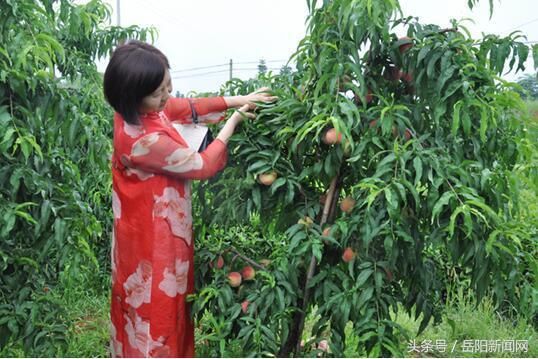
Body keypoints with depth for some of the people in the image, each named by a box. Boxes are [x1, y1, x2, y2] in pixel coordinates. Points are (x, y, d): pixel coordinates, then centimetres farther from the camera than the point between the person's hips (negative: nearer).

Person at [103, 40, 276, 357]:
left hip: (157, 230, 9)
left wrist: (240, 100, -2)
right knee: (156, 309, 11)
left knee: (164, 303, 26)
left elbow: (188, 107, 6)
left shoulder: (138, 109, -8)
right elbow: (202, 166, -21)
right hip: (153, 238, -9)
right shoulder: (144, 140, -34)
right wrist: (233, 121, -10)